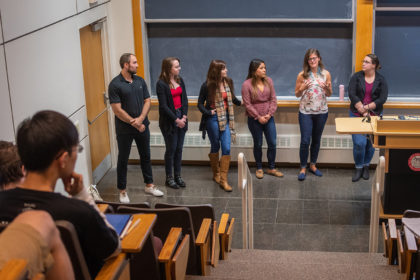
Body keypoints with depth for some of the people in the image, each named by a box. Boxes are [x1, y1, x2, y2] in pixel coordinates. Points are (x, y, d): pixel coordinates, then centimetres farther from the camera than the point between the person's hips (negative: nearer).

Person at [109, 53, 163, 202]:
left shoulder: (140, 81, 4)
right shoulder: (115, 84, -13)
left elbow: (147, 101, 4)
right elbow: (117, 110, -16)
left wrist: (140, 119, -12)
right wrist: (134, 123, -15)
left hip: (142, 126, 5)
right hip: (124, 129, -5)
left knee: (145, 156, 15)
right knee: (123, 159, 6)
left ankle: (149, 185, 30)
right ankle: (122, 191, 17)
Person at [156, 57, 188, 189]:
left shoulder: (179, 80, 7)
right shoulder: (161, 84, -12)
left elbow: (184, 99, 8)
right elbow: (163, 106, -13)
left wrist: (184, 116, -5)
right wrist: (176, 120, -13)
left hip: (181, 118, 6)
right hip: (168, 120, -6)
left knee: (179, 148, 10)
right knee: (171, 149, 1)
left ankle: (178, 176, 20)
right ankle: (169, 178, 13)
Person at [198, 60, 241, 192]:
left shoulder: (228, 82, 2)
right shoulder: (207, 86, -8)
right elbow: (200, 104, -1)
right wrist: (208, 112, -15)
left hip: (225, 119, 3)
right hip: (213, 119, -3)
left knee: (226, 148, -6)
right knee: (215, 146, 10)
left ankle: (223, 180, -3)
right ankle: (216, 174, 30)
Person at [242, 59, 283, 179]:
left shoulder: (268, 81, 1)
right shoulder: (247, 84, -11)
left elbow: (273, 99, 2)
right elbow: (247, 104, -11)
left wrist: (270, 114, -10)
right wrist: (258, 117, -14)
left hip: (268, 118, 4)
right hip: (254, 120, -3)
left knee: (272, 143, 5)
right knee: (258, 144, 8)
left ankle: (271, 168, 20)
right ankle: (259, 168, 24)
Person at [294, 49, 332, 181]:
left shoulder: (326, 74, 1)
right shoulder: (302, 75, -4)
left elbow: (329, 94, 8)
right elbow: (297, 94, 2)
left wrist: (327, 88, -15)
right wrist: (303, 88, -19)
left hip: (321, 112, 2)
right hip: (305, 112, -2)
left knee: (316, 139, 13)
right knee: (305, 140, -5)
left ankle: (313, 165, 27)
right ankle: (303, 168, 8)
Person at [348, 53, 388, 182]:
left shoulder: (381, 80, 1)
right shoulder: (356, 77, 0)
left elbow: (382, 99, -6)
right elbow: (352, 94, -9)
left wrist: (367, 107, -14)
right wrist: (362, 110, -14)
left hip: (374, 115, 1)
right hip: (357, 115, -1)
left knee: (371, 142, 5)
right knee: (359, 142, -10)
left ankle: (366, 166, 25)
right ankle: (358, 168, 8)